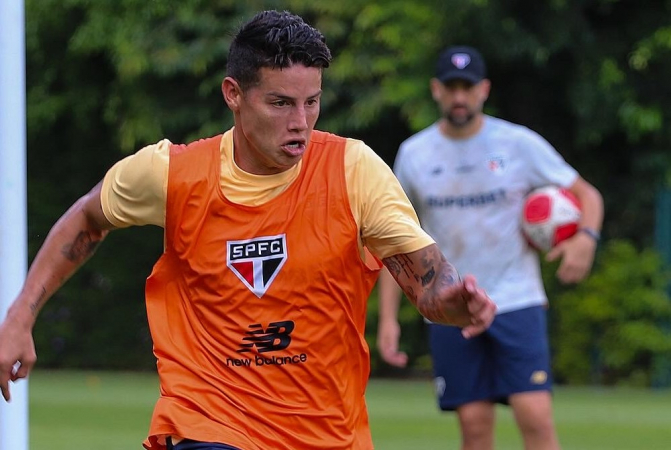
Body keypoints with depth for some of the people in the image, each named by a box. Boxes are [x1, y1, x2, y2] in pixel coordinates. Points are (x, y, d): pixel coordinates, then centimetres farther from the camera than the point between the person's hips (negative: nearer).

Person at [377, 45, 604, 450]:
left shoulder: (520, 144, -2)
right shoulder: (414, 154, 4)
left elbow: (587, 194, 4)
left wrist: (586, 238, -18)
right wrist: (388, 318, 4)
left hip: (517, 304, -2)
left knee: (536, 417, -13)